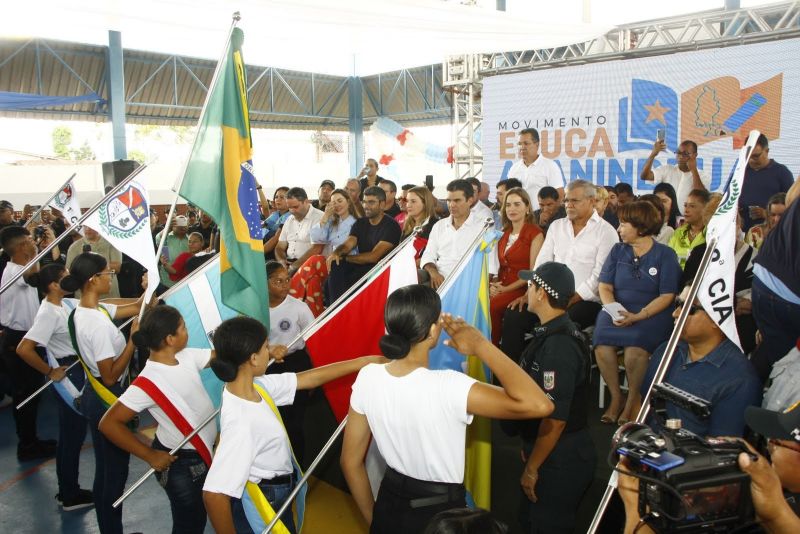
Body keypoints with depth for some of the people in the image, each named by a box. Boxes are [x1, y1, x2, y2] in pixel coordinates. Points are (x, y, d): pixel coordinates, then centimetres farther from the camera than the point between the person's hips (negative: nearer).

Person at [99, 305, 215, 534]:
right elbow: (109, 424, -25)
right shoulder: (148, 382, -27)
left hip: (203, 452, 7)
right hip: (181, 463, -7)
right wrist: (150, 456, -21)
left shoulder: (187, 356, -7)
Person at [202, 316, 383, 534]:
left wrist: (365, 361, 1)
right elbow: (214, 495, -36)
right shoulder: (240, 422, -35)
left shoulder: (257, 385, -9)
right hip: (264, 502, -8)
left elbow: (310, 378, 0)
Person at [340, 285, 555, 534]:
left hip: (389, 506, 4)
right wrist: (481, 346, -27)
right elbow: (539, 405, -36)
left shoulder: (367, 378, -14)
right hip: (439, 513, -4)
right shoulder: (447, 387, -31)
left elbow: (350, 461, -4)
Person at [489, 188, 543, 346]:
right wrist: (493, 284, -2)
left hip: (521, 289, -5)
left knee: (491, 306, -30)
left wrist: (507, 289, -14)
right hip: (500, 287, 5)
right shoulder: (504, 234, 19)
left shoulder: (535, 233, -1)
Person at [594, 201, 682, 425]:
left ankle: (634, 399, -7)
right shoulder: (618, 250, 12)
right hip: (618, 311, 3)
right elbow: (605, 287, 8)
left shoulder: (665, 255, 2)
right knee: (602, 344, -29)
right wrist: (614, 310, -13)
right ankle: (616, 396, -5)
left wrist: (638, 316, -19)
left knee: (634, 348, -34)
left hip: (652, 314, -3)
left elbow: (667, 296, -5)